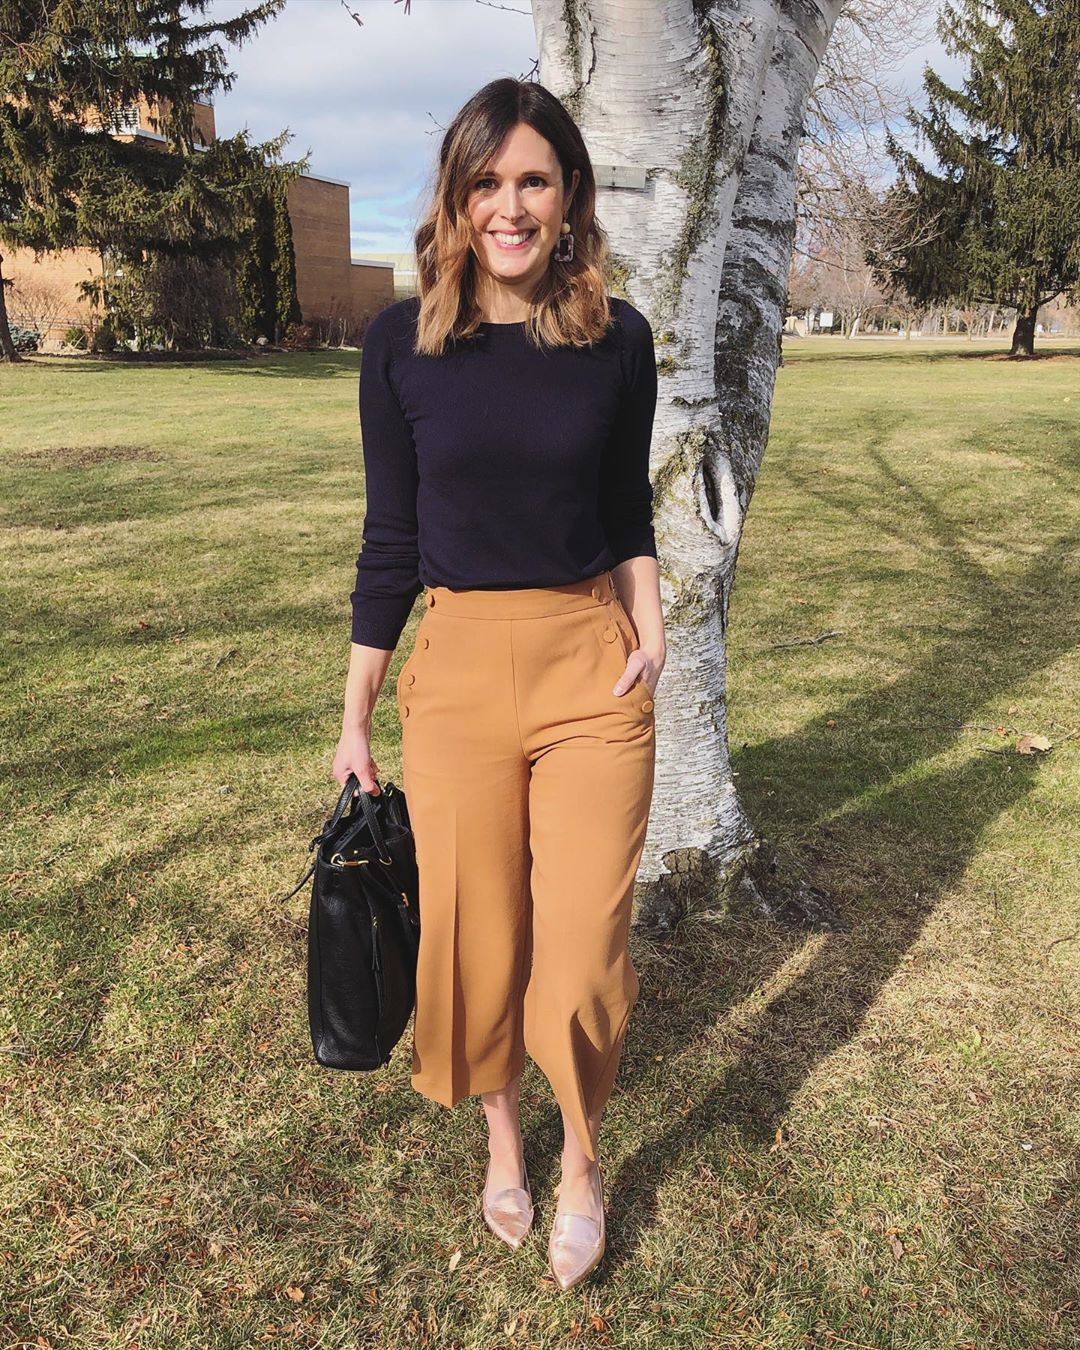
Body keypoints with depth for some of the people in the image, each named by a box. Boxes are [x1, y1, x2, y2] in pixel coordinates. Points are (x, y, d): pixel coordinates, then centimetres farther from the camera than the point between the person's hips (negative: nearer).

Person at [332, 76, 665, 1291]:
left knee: (583, 947, 4)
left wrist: (650, 630, -3)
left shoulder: (616, 337, 1)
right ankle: (501, 1138, 41)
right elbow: (391, 539, 2)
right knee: (474, 937, 12)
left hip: (593, 666, 0)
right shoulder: (402, 341, -2)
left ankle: (581, 1161, 34)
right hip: (458, 669, 0)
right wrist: (355, 719, 4)